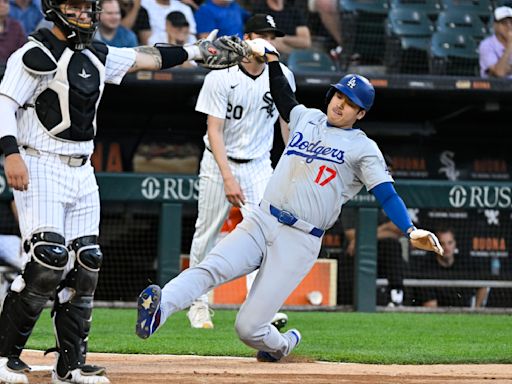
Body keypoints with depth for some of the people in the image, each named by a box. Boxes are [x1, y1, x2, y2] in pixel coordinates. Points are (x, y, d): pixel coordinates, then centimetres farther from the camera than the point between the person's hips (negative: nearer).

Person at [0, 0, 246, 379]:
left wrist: (195, 51, 23)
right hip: (40, 168, -8)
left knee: (85, 264, 3)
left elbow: (144, 58, 23)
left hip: (81, 173, 8)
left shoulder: (95, 56, 14)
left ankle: (71, 364, 9)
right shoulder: (37, 55, -9)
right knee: (49, 260, -19)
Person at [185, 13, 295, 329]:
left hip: (259, 165, 2)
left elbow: (287, 122, 10)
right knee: (206, 235, 7)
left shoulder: (282, 76, -3)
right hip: (219, 164, -2)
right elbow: (215, 131, -17)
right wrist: (228, 178, -26)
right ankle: (199, 306, 22)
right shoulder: (221, 78, -15)